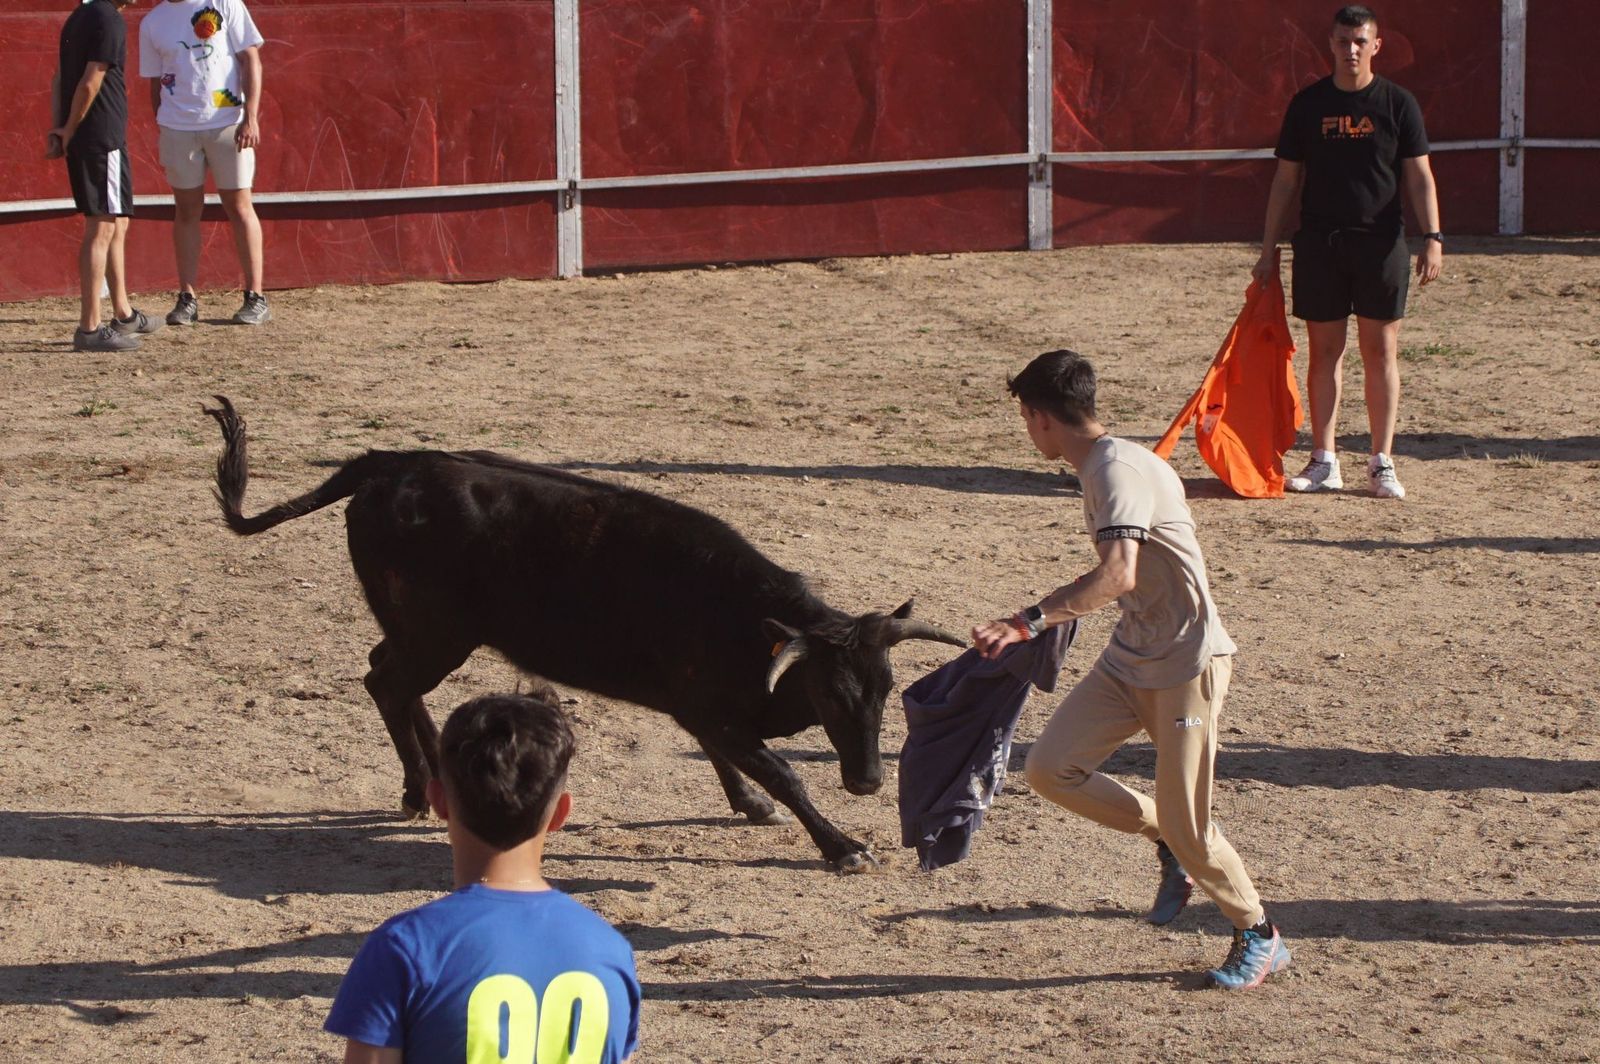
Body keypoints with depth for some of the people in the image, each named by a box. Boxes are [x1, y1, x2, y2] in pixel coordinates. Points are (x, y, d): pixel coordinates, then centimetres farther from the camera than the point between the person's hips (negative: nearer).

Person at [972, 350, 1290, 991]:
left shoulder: (1117, 469, -20)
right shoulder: (1099, 467, 10)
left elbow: (1120, 574, -34)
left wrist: (1031, 620, -40)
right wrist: (1052, 614, 37)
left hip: (1187, 661, -9)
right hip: (1130, 660, 9)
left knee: (1186, 825, -7)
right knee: (1051, 769, -3)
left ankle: (1260, 938, 14)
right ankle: (1168, 844, 16)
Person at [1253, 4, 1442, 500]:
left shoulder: (1397, 103, 1)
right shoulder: (1308, 104, 5)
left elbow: (1418, 176, 1)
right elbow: (1286, 179, 9)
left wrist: (1432, 237, -10)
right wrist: (1269, 249, 6)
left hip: (1380, 241, -1)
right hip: (1319, 244, 1)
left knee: (1381, 350, -1)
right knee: (1324, 351, 4)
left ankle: (1382, 463, 5)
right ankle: (1323, 462, 11)